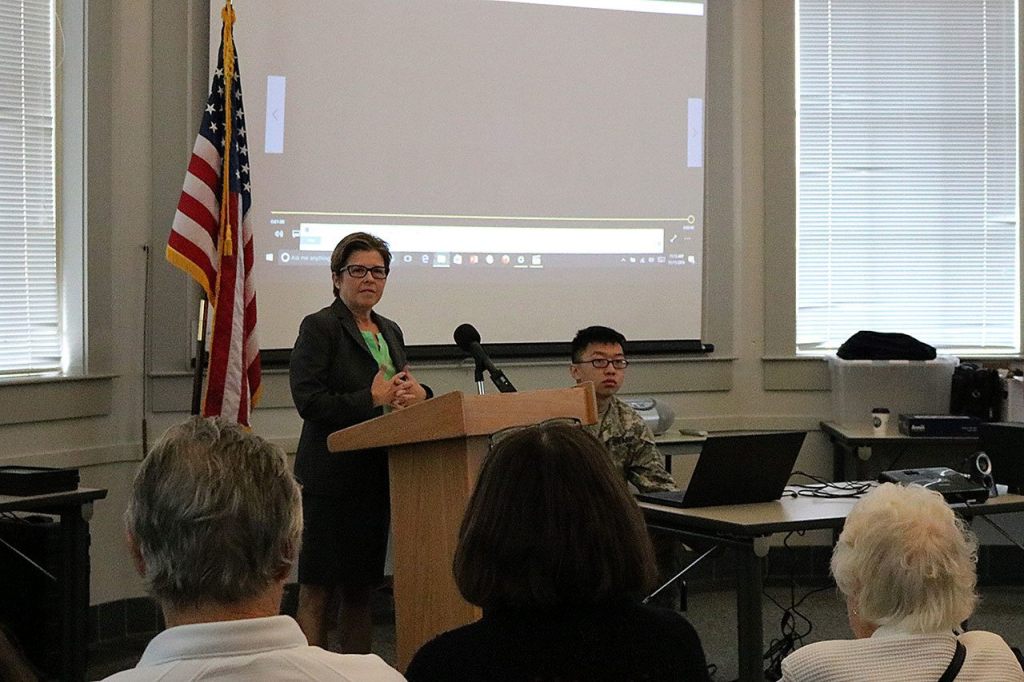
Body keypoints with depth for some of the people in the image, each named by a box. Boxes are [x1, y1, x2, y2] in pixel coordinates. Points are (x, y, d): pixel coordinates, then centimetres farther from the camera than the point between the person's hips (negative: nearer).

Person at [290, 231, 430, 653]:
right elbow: (308, 401, -15)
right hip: (332, 475, -7)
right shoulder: (319, 328, -6)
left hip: (376, 473, 7)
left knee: (360, 591, 12)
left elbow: (403, 390, 22)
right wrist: (371, 399, -17)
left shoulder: (390, 332, 17)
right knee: (316, 591, -4)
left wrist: (417, 394, -1)